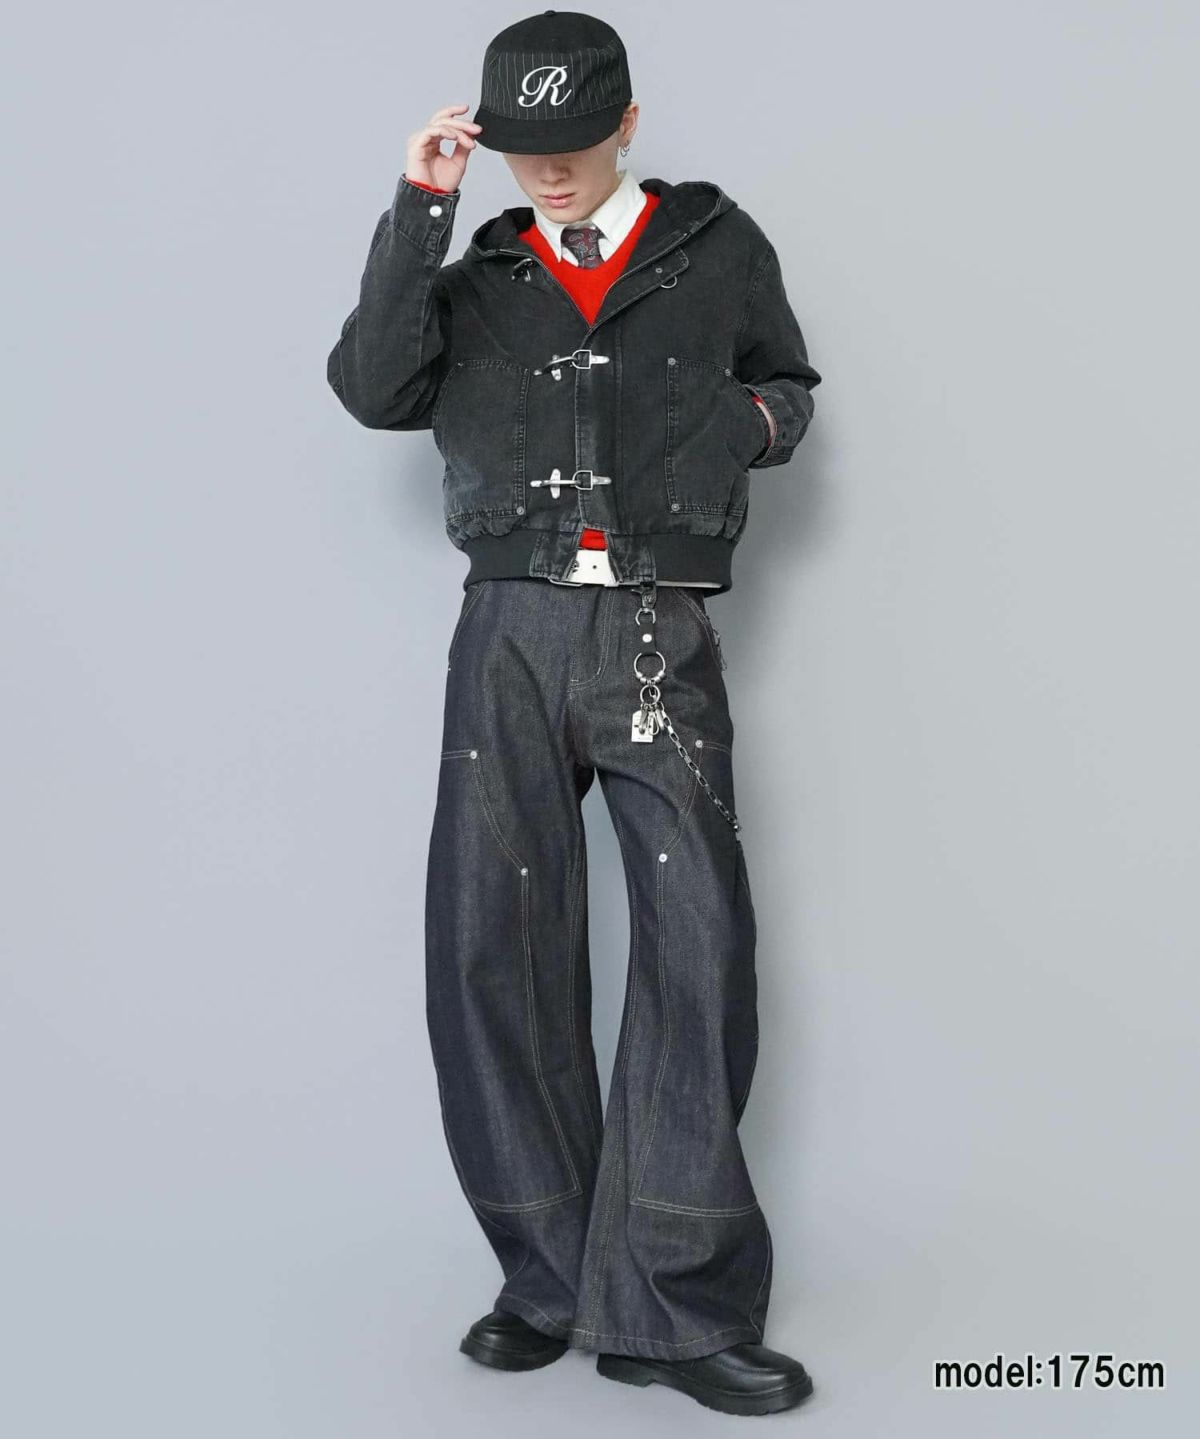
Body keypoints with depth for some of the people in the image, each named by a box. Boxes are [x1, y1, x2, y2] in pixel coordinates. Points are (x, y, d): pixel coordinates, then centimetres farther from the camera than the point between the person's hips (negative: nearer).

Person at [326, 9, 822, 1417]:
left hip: (661, 637, -1)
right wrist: (417, 212, -2)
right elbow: (376, 391, 0)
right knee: (492, 945, 0)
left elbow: (789, 383, 25)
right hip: (511, 627, 2)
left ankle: (674, 1303, -2)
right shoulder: (476, 274, 16)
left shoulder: (717, 246, 13)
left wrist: (754, 416, 2)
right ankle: (552, 1280, 12)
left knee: (697, 938, -10)